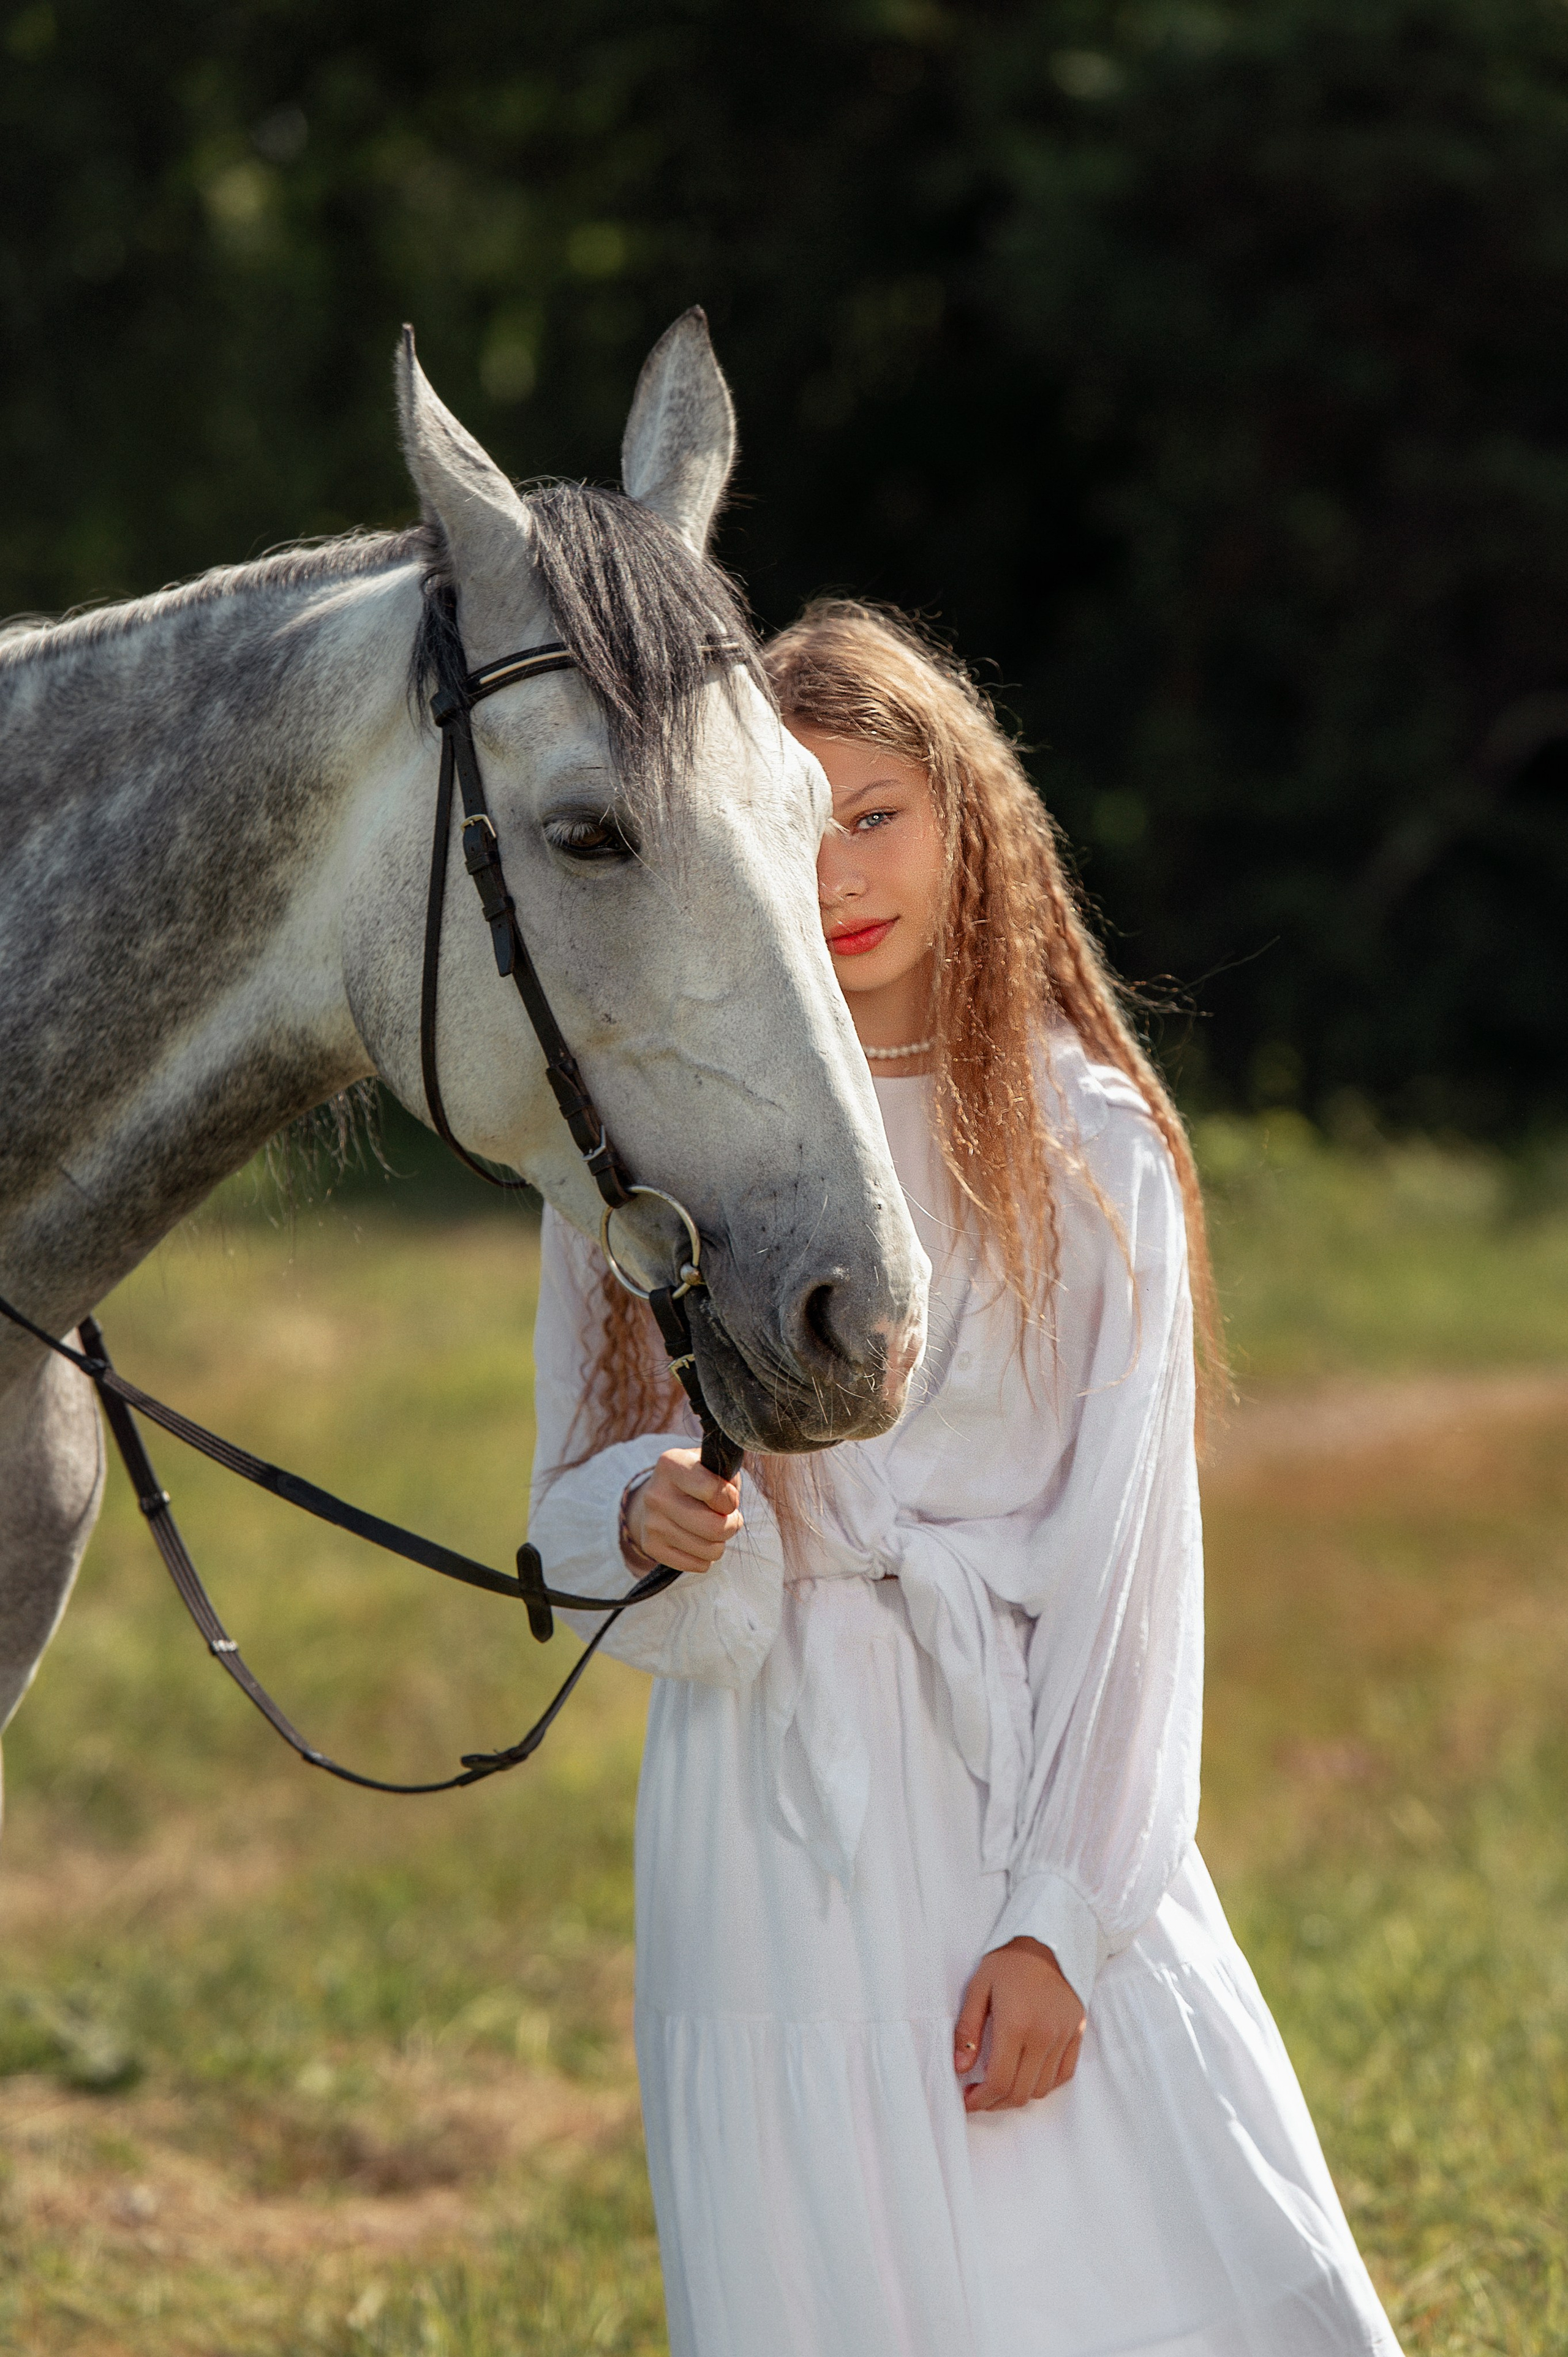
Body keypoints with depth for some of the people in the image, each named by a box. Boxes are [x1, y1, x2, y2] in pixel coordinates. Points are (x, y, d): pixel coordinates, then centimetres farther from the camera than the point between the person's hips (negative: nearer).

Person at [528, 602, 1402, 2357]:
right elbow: (571, 1507, 8)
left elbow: (1127, 1552, -2)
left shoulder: (1091, 1147, 2)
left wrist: (1060, 1916, -9)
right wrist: (647, 1517, -17)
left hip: (1037, 1789, 0)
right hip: (780, 1816, 0)